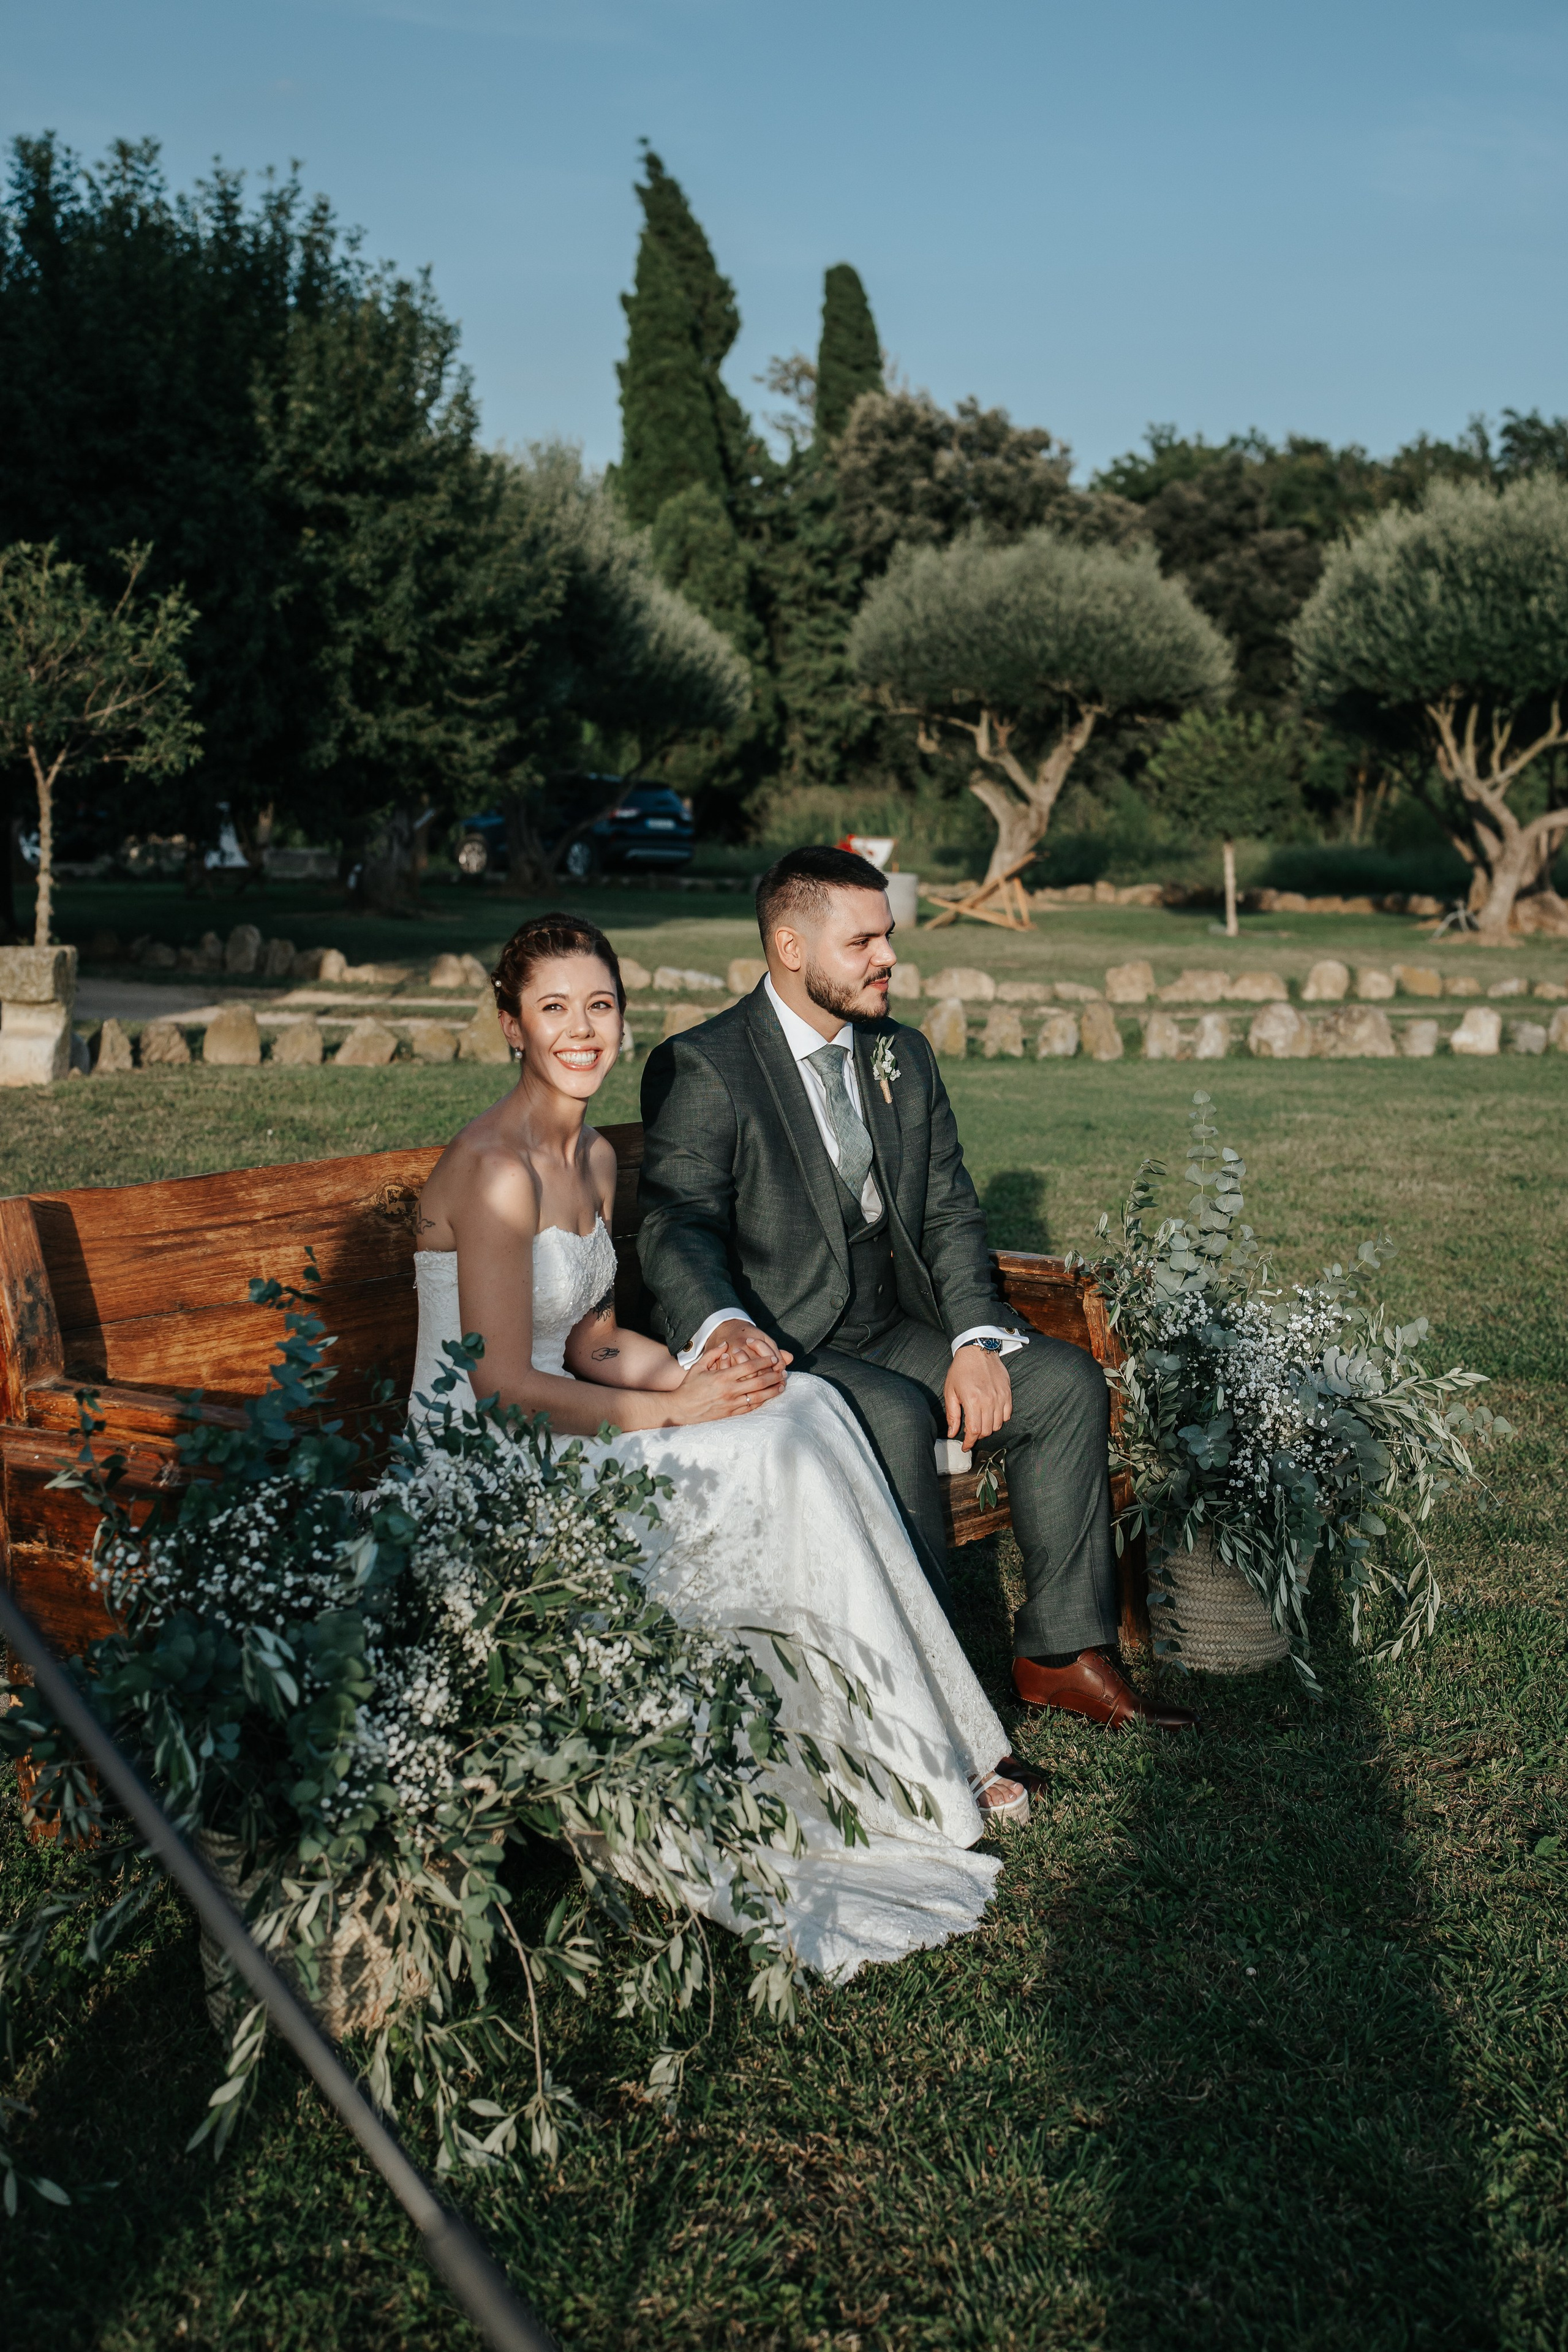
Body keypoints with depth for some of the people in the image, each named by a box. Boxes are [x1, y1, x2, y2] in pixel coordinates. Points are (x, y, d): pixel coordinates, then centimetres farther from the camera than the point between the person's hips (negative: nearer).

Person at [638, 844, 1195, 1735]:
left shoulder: (903, 1056, 13)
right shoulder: (699, 1068, -9)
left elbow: (950, 1211, 9)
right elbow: (679, 1225, -19)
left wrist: (977, 1340, -8)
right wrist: (722, 1324, -42)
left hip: (892, 1332, 7)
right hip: (780, 1349, -7)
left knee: (1069, 1380, -10)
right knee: (896, 1416, -34)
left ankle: (1062, 1652, -2)